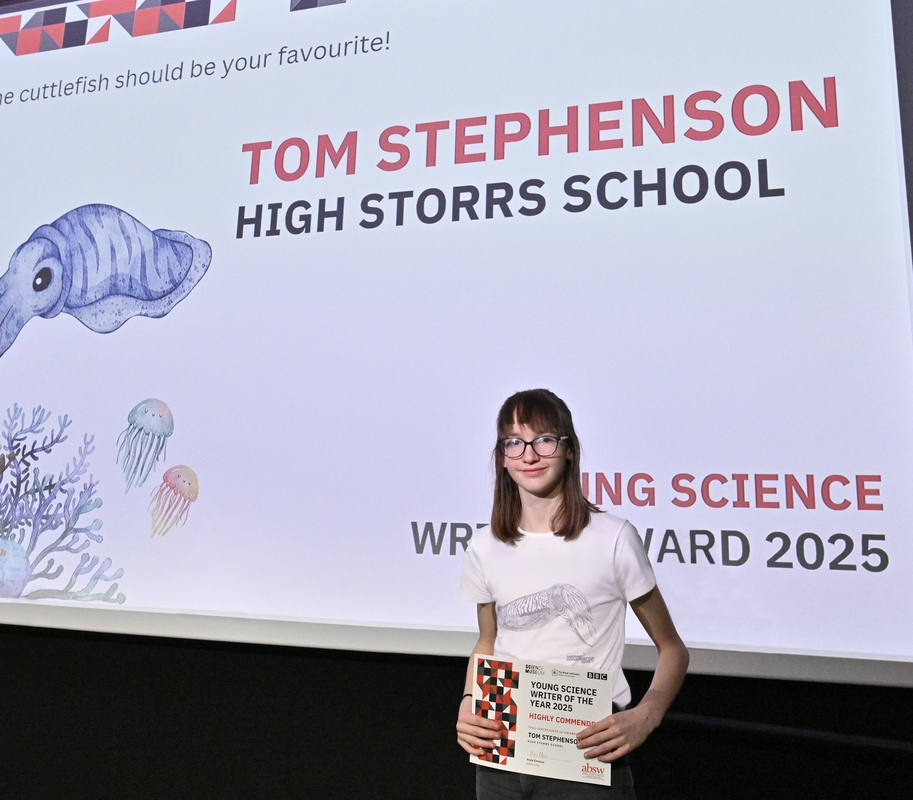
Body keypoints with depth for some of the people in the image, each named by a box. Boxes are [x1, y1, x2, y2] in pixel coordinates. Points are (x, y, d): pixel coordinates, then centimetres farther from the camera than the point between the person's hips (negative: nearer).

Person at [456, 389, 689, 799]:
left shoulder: (613, 538, -12)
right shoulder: (485, 547, 0)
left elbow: (672, 649, -2)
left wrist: (644, 718, -18)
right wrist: (468, 705, -3)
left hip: (589, 755, -3)